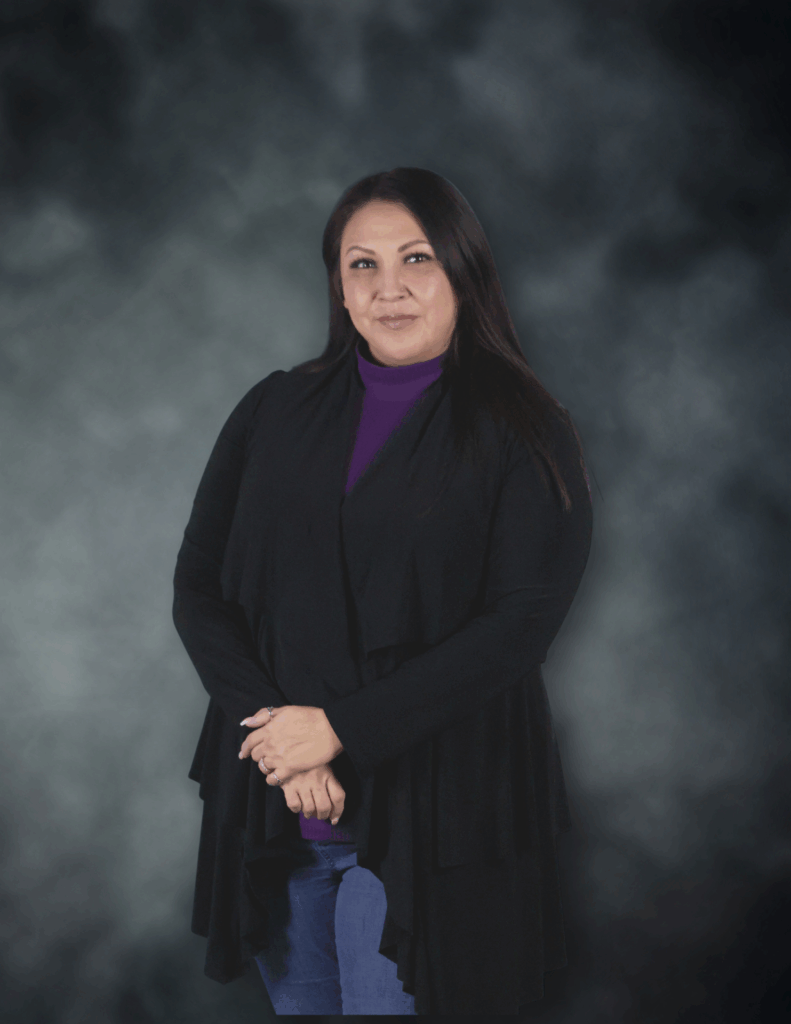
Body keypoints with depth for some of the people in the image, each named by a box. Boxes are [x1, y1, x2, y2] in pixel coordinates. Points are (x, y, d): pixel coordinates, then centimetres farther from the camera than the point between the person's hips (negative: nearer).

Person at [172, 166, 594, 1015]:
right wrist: (277, 739, -11)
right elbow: (198, 586, 4)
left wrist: (342, 729, -16)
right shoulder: (275, 410, 8)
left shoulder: (526, 435, -3)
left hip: (426, 810, -4)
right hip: (269, 798, 4)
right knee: (297, 999, 16)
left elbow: (521, 622, -12)